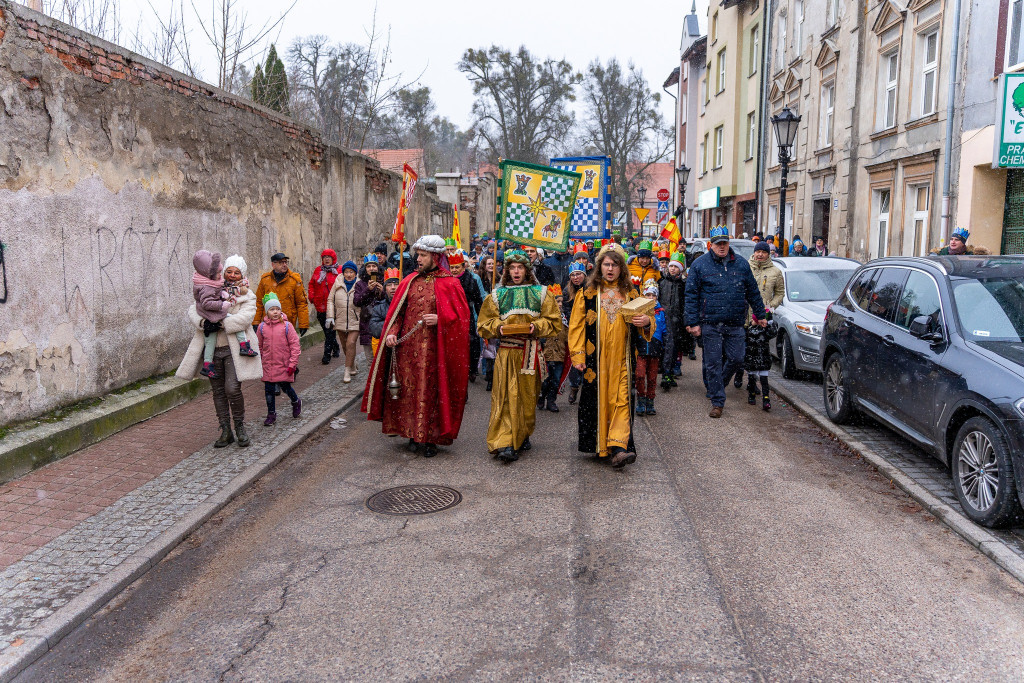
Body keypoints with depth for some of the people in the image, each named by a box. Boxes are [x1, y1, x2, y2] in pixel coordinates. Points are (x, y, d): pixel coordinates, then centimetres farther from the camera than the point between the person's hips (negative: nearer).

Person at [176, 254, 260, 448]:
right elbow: (193, 309, 5)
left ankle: (240, 426, 8)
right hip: (212, 350, 4)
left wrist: (223, 324, -23)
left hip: (234, 349, -4)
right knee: (218, 391, 7)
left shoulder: (247, 296, 3)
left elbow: (246, 317, -14)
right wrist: (201, 321, -17)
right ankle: (226, 432, 17)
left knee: (232, 388, -14)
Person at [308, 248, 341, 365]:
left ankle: (327, 354, -6)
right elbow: (311, 284, 20)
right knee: (327, 330, 14)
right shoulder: (318, 270, 12)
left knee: (329, 330, -8)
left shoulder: (339, 271, -2)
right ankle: (336, 348, 33)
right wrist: (312, 297, 6)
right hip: (320, 307, 5)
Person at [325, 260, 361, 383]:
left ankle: (347, 372, -8)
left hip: (355, 321, -4)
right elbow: (330, 300, 10)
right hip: (340, 321, 4)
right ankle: (353, 367, 32)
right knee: (345, 345, 12)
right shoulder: (338, 283, 6)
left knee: (350, 343, -14)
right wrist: (330, 316, 1)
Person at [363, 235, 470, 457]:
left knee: (431, 391, 0)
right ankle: (414, 434, 19)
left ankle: (430, 438, 8)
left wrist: (440, 319, -18)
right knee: (409, 389, 6)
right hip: (407, 346, 4)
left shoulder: (449, 284, -1)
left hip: (434, 348, -4)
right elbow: (397, 311, 13)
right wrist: (392, 332, -2)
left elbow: (461, 315, -2)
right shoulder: (410, 281, 11)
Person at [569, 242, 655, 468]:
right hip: (595, 359, -1)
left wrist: (646, 322, -10)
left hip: (621, 359, 1)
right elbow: (576, 325, 3)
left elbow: (644, 323, 15)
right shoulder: (587, 293, 5)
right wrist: (577, 355, -5)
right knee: (596, 398, 2)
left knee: (621, 399, -7)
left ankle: (618, 447, -12)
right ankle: (598, 444, 15)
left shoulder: (630, 294, 10)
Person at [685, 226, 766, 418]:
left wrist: (760, 315, 18)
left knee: (736, 359, 4)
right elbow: (691, 295, -1)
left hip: (735, 325, 3)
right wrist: (693, 322, -7)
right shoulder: (699, 265, 0)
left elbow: (753, 292, 17)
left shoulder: (741, 264, 9)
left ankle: (716, 384, 32)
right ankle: (717, 402, 10)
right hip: (711, 325, -3)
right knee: (713, 363, 0)